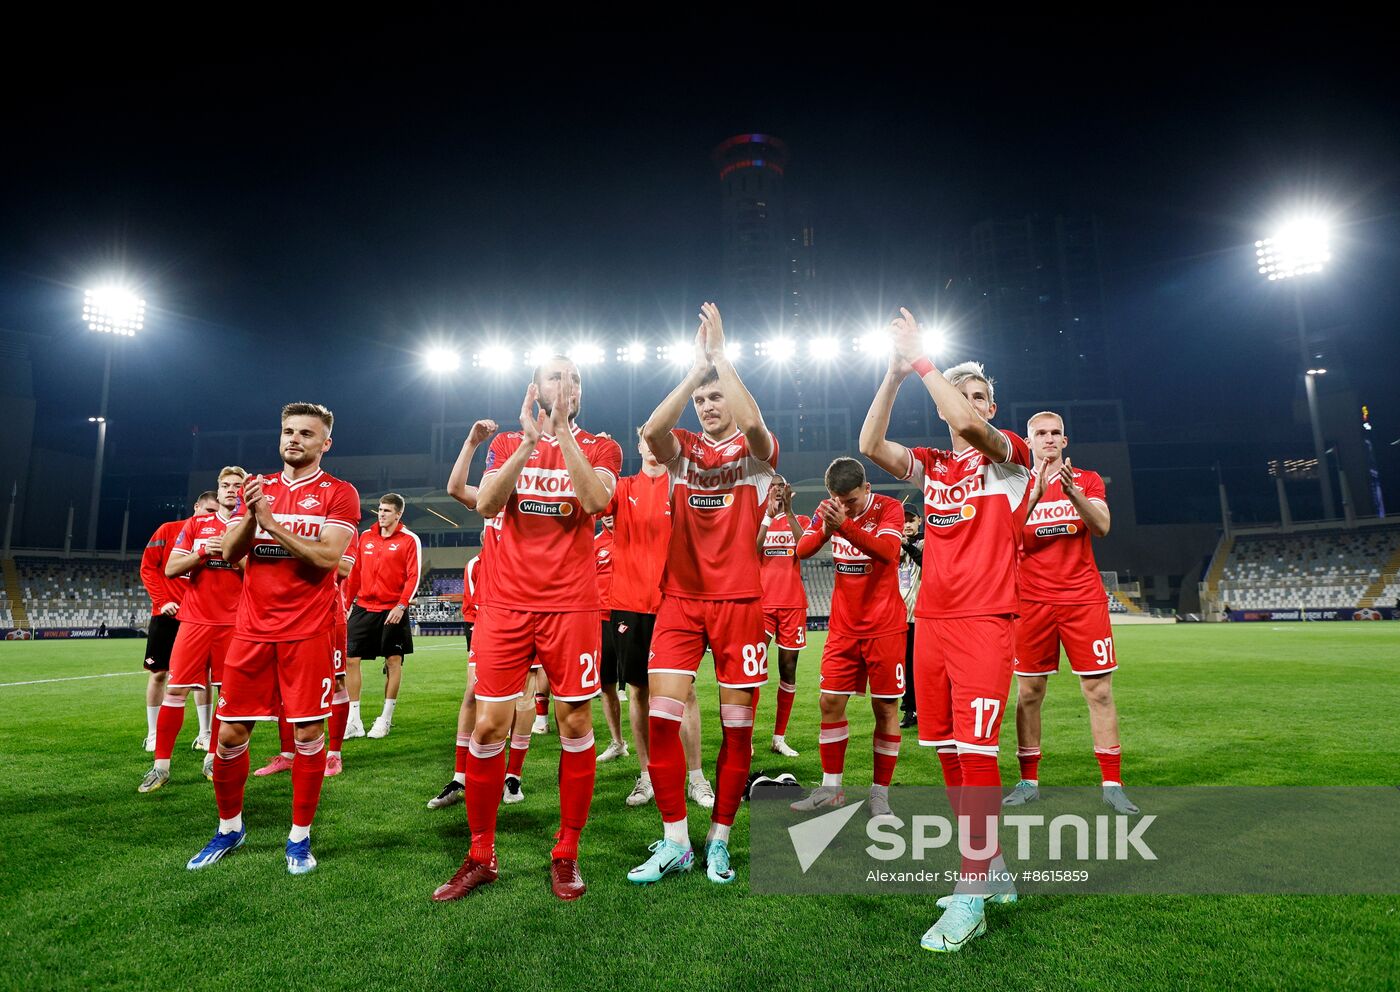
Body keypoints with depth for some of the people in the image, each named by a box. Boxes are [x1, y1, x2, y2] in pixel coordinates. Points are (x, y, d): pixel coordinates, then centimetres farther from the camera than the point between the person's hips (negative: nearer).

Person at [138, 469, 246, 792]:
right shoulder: (196, 525, 9)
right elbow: (170, 569, 3)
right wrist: (202, 551, -12)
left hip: (233, 623, 0)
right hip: (196, 619, 1)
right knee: (176, 689, -2)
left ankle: (213, 758, 18)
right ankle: (161, 765, 8)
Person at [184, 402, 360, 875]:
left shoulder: (339, 494, -1)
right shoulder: (257, 488, 14)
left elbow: (327, 558, -13)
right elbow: (230, 553, 7)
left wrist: (272, 522, -16)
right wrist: (251, 514, -11)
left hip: (308, 632, -4)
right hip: (253, 628, 4)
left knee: (308, 732, -1)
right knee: (230, 733, 8)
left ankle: (300, 836, 15)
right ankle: (229, 828, 30)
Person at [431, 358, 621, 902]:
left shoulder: (599, 448, 7)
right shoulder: (507, 443, 12)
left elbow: (596, 500, -15)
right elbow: (486, 504, -7)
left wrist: (563, 434, -16)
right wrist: (529, 442, -15)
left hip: (570, 606, -1)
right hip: (505, 605, 2)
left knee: (575, 724, 3)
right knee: (488, 726, 3)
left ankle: (566, 856, 20)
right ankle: (480, 857, 20)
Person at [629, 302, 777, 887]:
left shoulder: (755, 450, 4)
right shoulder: (682, 450, 9)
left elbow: (751, 423, -21)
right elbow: (651, 431, -14)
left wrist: (720, 354, -15)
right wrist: (697, 365, -13)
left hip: (739, 600, -1)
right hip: (680, 597, 2)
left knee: (738, 724, 3)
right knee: (661, 716, -5)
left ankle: (718, 840, 22)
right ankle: (674, 842, 13)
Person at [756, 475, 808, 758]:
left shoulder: (800, 521, 11)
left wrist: (788, 511, -12)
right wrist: (769, 513, -11)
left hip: (793, 604, 2)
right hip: (761, 603, -1)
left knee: (788, 669, 5)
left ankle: (779, 738, 15)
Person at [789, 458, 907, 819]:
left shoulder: (889, 508, -10)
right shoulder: (828, 509, 2)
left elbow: (888, 552, -29)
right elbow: (802, 551, -9)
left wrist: (845, 526, -42)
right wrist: (825, 530, -29)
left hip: (884, 627, -3)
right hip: (843, 626, 4)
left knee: (885, 707, 0)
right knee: (830, 702, 3)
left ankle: (880, 793, 13)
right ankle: (830, 788, 17)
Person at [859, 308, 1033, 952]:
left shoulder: (1011, 457, 1)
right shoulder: (932, 466, 13)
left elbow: (970, 427, -20)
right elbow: (870, 445, -1)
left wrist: (921, 358, -12)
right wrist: (896, 371, -6)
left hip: (985, 621, -5)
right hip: (931, 621, 5)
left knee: (973, 748, -8)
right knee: (946, 749, 9)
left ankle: (970, 895, 4)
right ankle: (991, 868, 27)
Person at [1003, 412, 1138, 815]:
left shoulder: (1087, 480, 9)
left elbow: (1101, 527, -8)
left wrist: (1072, 491, -24)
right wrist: (1036, 494, -22)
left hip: (1083, 600, 0)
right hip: (1032, 601, 0)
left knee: (1099, 690, 0)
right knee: (1028, 692, 3)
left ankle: (1112, 785, 10)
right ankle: (1028, 781, 12)